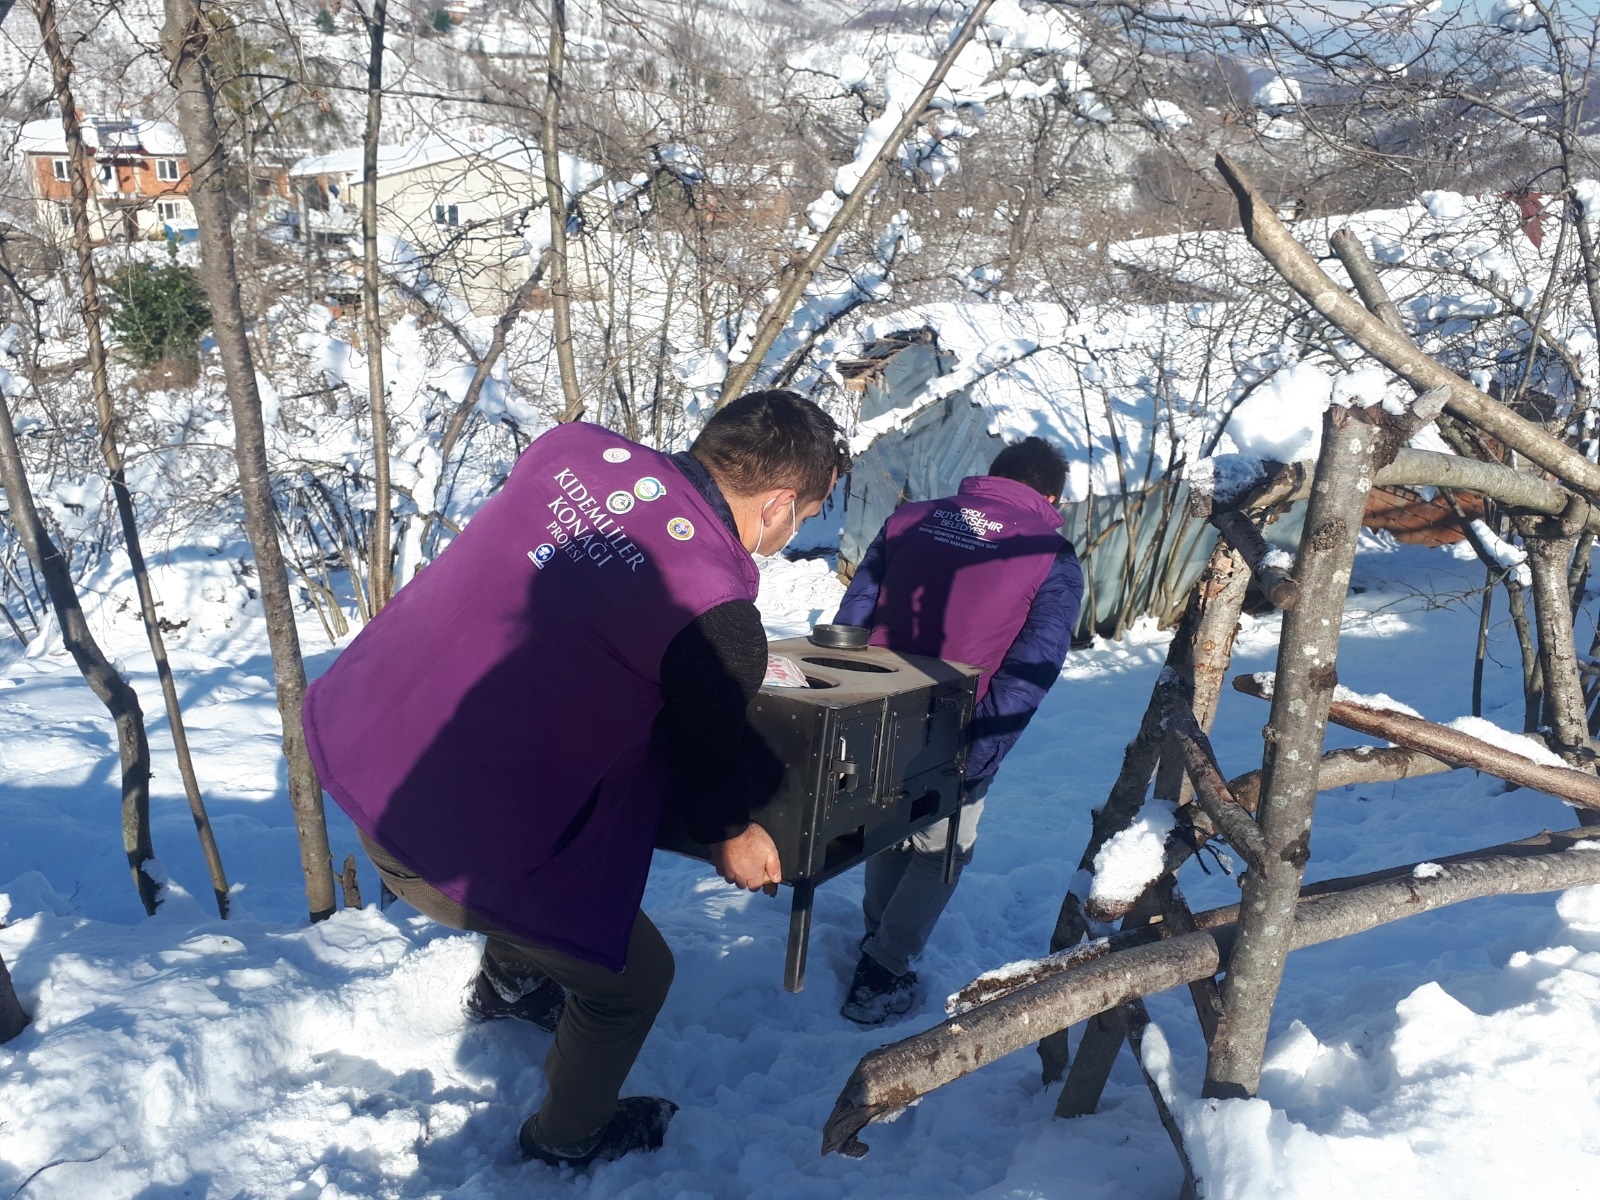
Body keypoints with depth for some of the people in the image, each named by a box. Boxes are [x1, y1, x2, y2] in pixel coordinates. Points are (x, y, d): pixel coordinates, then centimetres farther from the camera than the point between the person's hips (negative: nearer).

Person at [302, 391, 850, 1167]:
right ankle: (569, 1138, 45)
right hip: (452, 849, -7)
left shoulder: (573, 447, -5)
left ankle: (507, 982, 60)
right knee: (634, 977, 19)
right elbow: (707, 754, -3)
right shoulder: (718, 622, -21)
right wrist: (729, 832, 20)